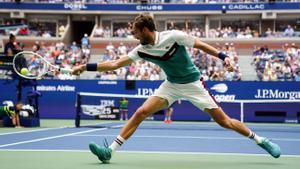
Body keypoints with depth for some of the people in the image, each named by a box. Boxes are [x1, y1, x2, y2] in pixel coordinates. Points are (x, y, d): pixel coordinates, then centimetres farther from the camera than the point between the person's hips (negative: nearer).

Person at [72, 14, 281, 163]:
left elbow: (200, 44, -9)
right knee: (141, 112, -12)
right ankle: (110, 151, -11)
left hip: (192, 84, -4)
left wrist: (223, 56, -17)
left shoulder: (174, 36, -20)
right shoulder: (142, 50, -7)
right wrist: (87, 66, -9)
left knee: (223, 121, -6)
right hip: (171, 85, 4)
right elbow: (115, 64, -4)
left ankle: (260, 140, 13)